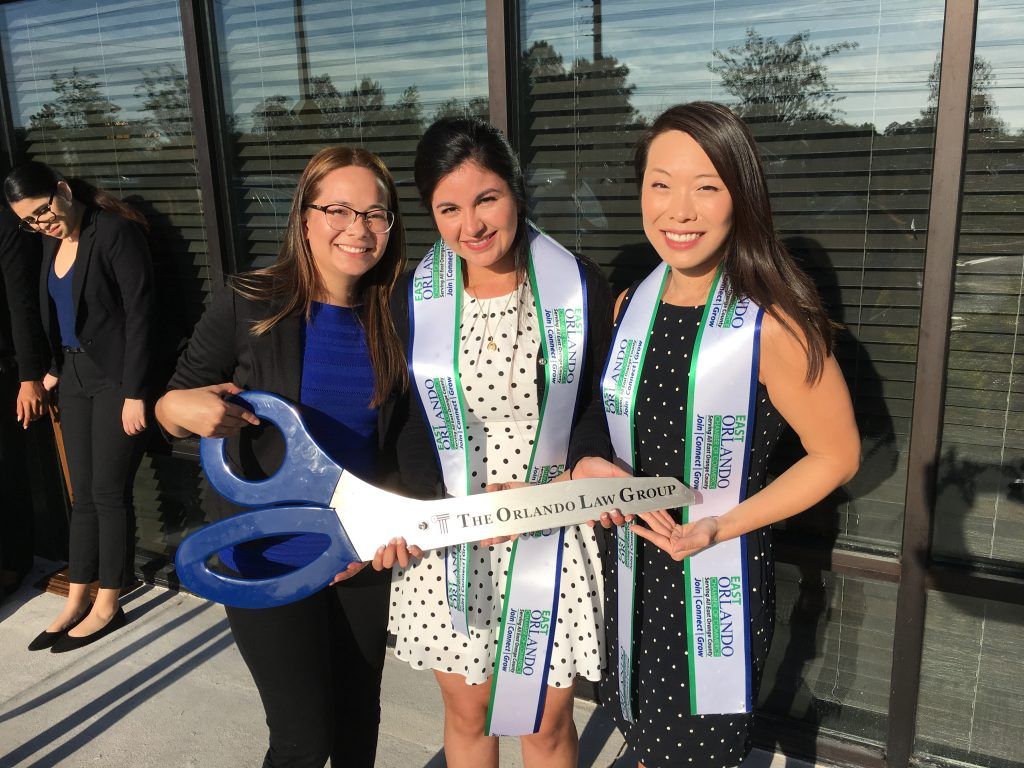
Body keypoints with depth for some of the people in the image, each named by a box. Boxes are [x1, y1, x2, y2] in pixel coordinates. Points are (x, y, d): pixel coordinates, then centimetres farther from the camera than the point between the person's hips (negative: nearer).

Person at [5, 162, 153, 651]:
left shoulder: (116, 232, -13)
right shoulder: (53, 242, 10)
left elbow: (139, 314, -17)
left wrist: (135, 393, -19)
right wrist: (56, 368, 13)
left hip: (115, 378, -7)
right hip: (75, 376, 7)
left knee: (109, 491, 0)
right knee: (83, 492, 11)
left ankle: (107, 606, 13)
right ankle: (76, 602, 20)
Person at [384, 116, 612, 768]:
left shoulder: (579, 287, -7)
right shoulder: (414, 299, -3)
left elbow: (602, 409, 1)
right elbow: (407, 428, 0)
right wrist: (458, 502, -17)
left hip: (551, 539, -1)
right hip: (447, 544, 2)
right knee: (467, 714, 20)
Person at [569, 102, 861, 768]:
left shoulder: (773, 326, -20)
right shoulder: (630, 307, -2)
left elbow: (838, 455, -11)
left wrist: (719, 527, -18)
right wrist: (589, 465, -9)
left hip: (720, 582, -5)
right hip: (632, 571, 5)